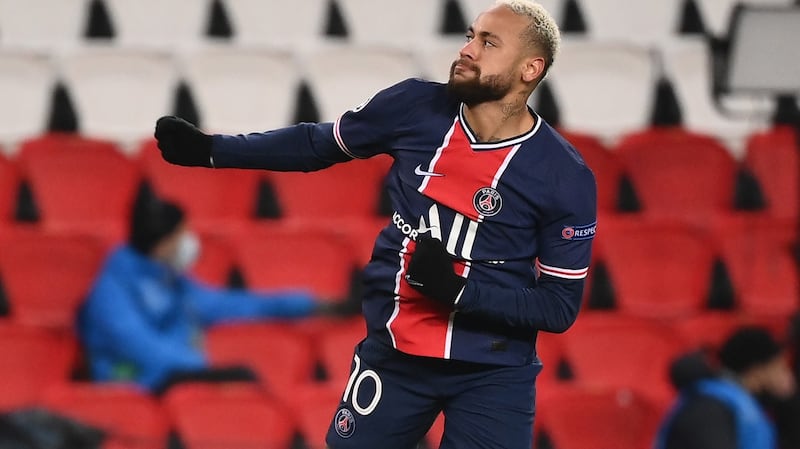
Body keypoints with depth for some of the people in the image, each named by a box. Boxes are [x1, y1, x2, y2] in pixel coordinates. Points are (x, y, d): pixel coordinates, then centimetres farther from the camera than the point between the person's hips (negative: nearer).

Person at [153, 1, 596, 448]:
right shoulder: (414, 108, -5)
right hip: (393, 356, 3)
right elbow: (317, 144, 12)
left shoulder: (566, 177, -14)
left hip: (492, 377, -3)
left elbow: (560, 307, -11)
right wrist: (209, 150, 10)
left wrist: (459, 290, -23)